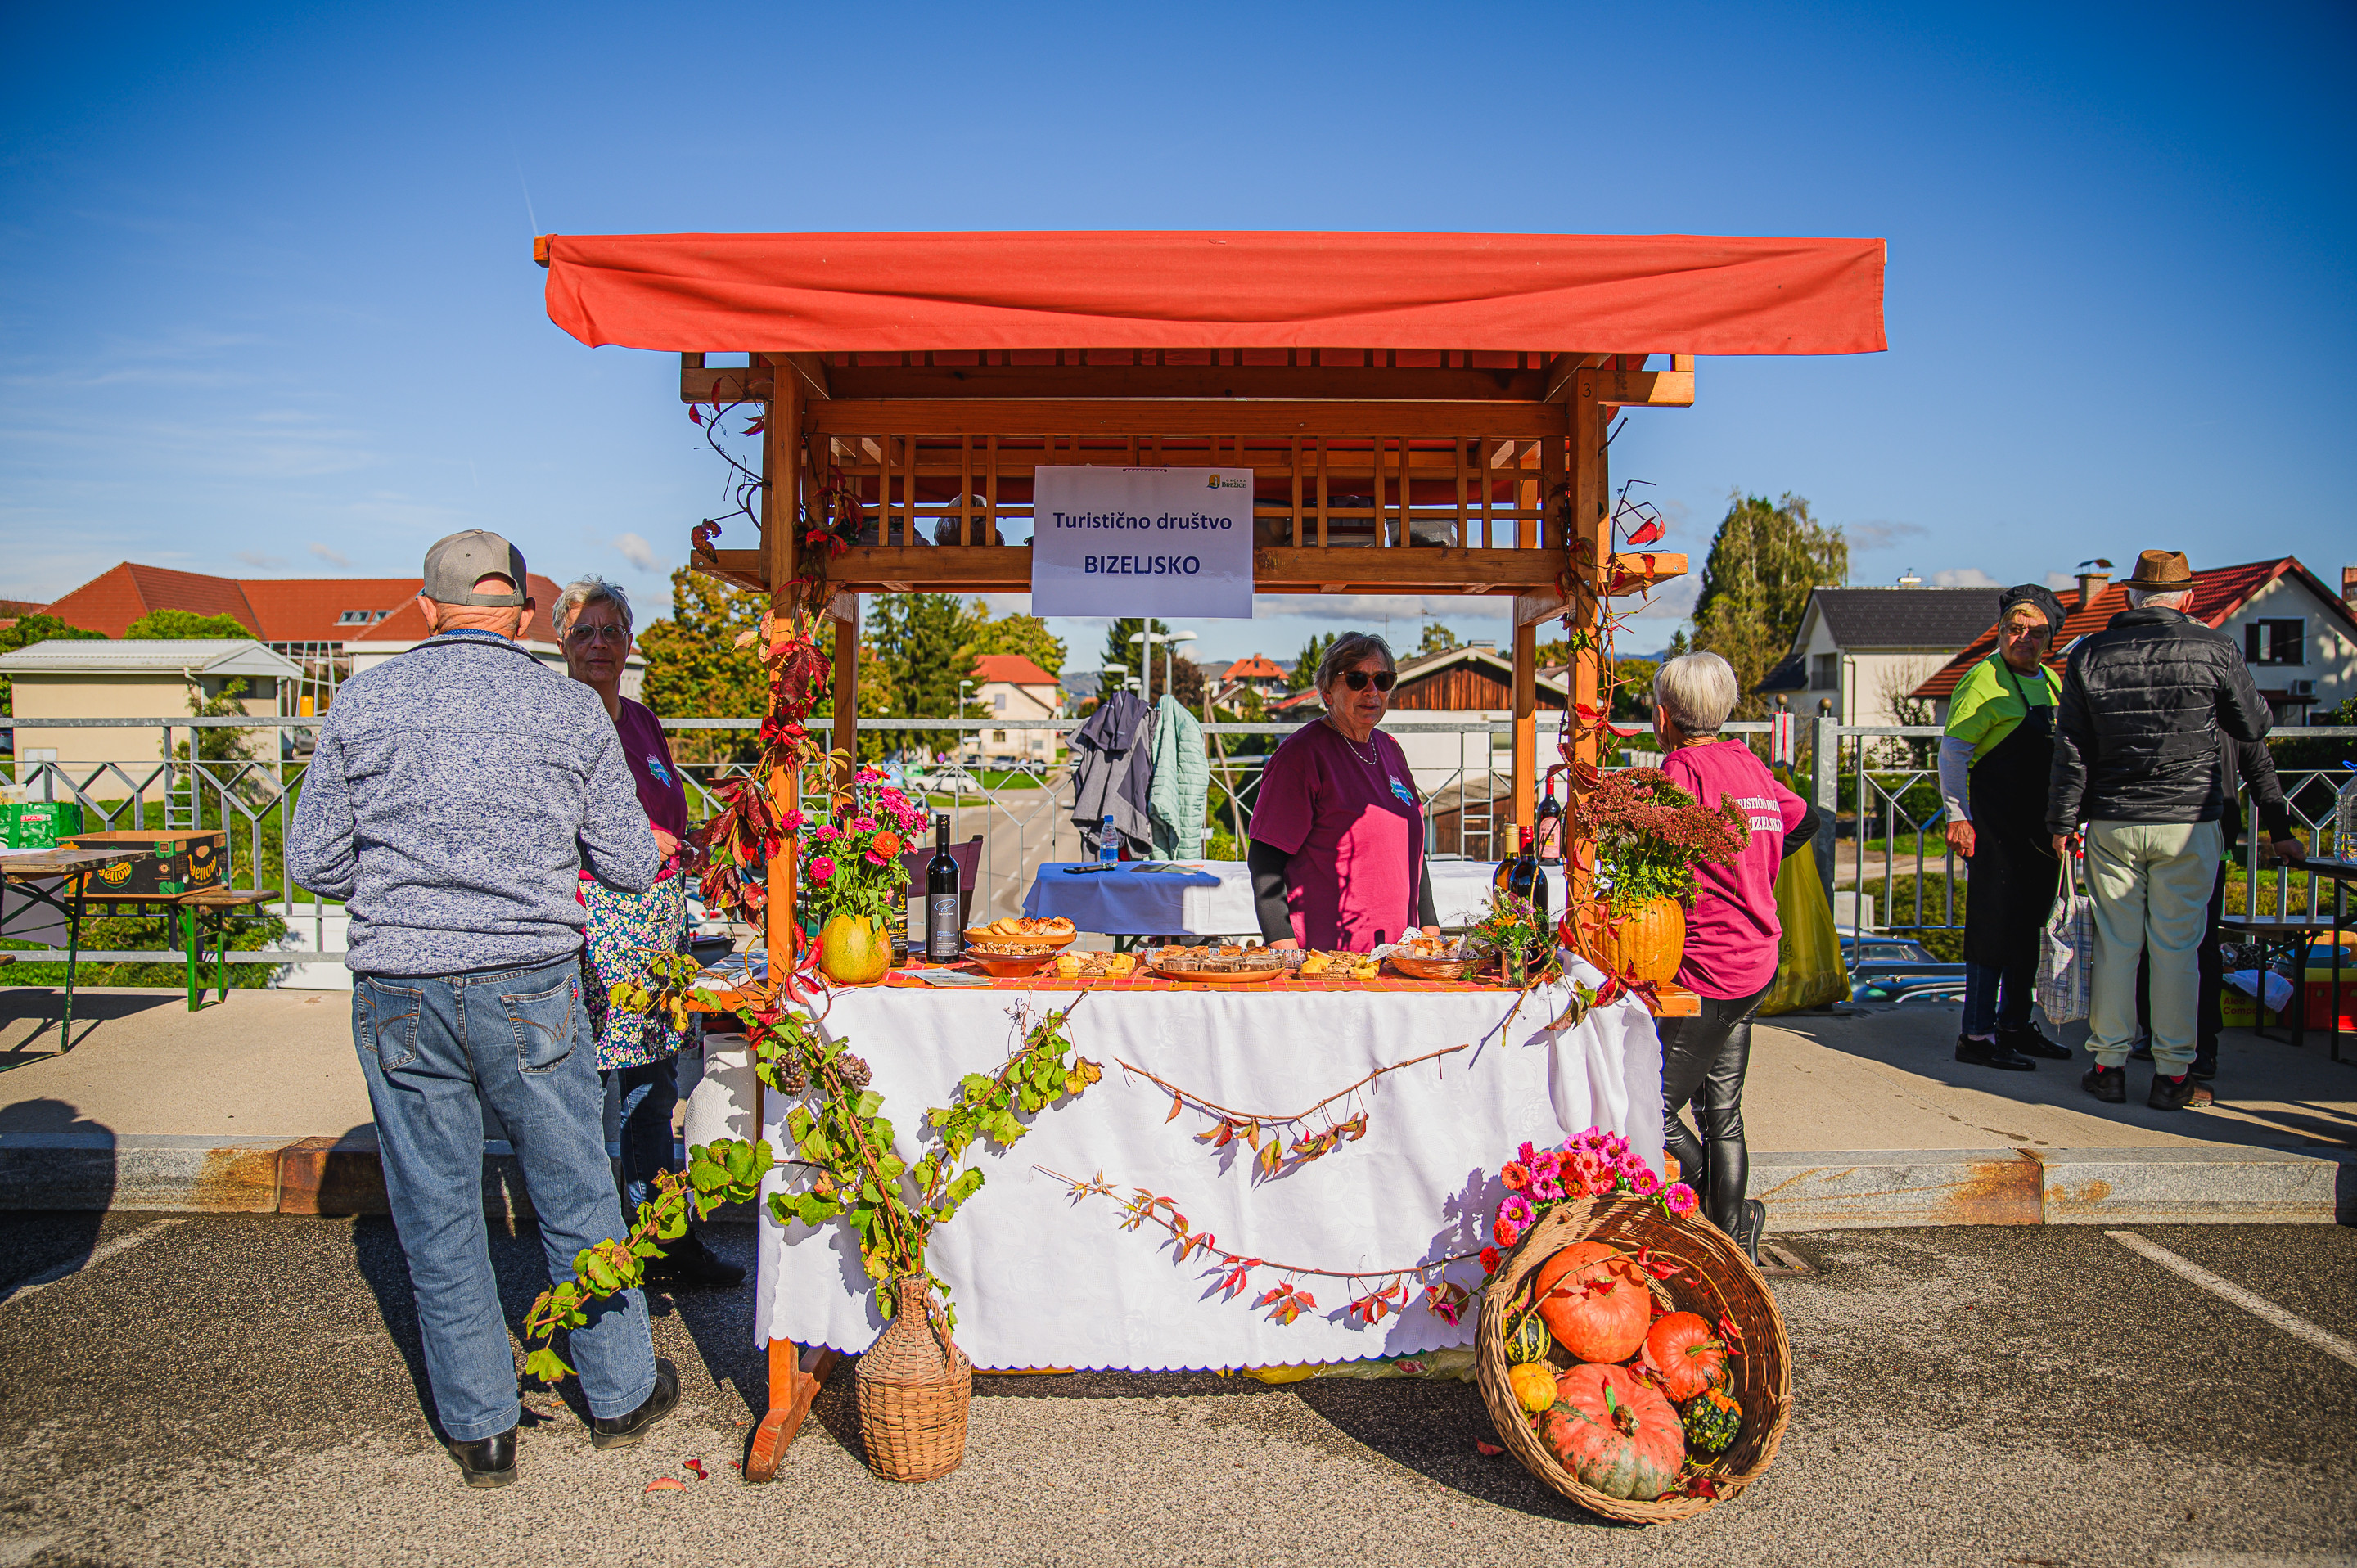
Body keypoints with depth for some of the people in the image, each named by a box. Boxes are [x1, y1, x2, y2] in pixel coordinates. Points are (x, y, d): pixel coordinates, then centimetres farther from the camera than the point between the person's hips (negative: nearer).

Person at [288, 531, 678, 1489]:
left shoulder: (362, 704, 0)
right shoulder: (571, 711, -2)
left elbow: (314, 862, 5)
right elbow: (633, 866, 1)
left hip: (397, 996, 1)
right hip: (531, 988, -1)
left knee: (436, 1219, 13)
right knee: (576, 1201, 14)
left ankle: (482, 1432, 24)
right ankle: (620, 1394, 28)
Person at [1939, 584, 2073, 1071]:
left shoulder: (2051, 681, 15)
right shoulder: (1984, 680, -9)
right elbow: (1952, 750, -12)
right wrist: (1958, 816, -18)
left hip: (2041, 828, 8)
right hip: (1997, 827, -8)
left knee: (2029, 926, 13)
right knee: (1994, 927, -7)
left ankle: (2016, 1026, 24)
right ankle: (1976, 1035, -1)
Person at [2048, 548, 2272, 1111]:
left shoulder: (2089, 655, 0)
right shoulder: (2213, 650, -5)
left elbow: (2071, 749, 1)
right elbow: (2255, 726, 5)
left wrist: (2063, 821, 6)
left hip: (2112, 824, 1)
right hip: (2190, 824, -1)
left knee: (2115, 945, 8)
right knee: (2177, 948, 5)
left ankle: (2109, 1065, 13)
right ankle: (2173, 1073, 11)